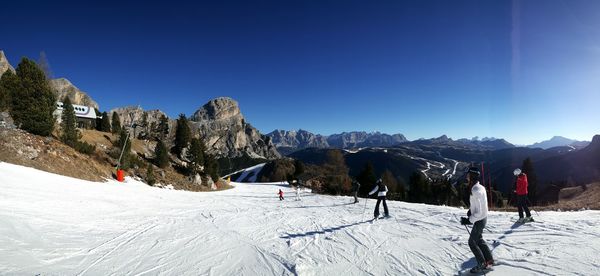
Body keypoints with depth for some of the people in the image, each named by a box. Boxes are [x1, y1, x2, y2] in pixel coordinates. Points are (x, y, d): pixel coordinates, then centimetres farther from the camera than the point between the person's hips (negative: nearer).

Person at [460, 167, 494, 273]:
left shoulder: (475, 191, -29)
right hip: (483, 217, 9)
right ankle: (489, 260, 33)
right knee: (479, 240, 23)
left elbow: (478, 212, -28)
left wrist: (469, 220, -22)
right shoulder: (481, 187, 0)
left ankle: (482, 265, 17)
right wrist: (471, 210, 6)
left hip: (479, 220, -9)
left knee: (472, 242, 5)